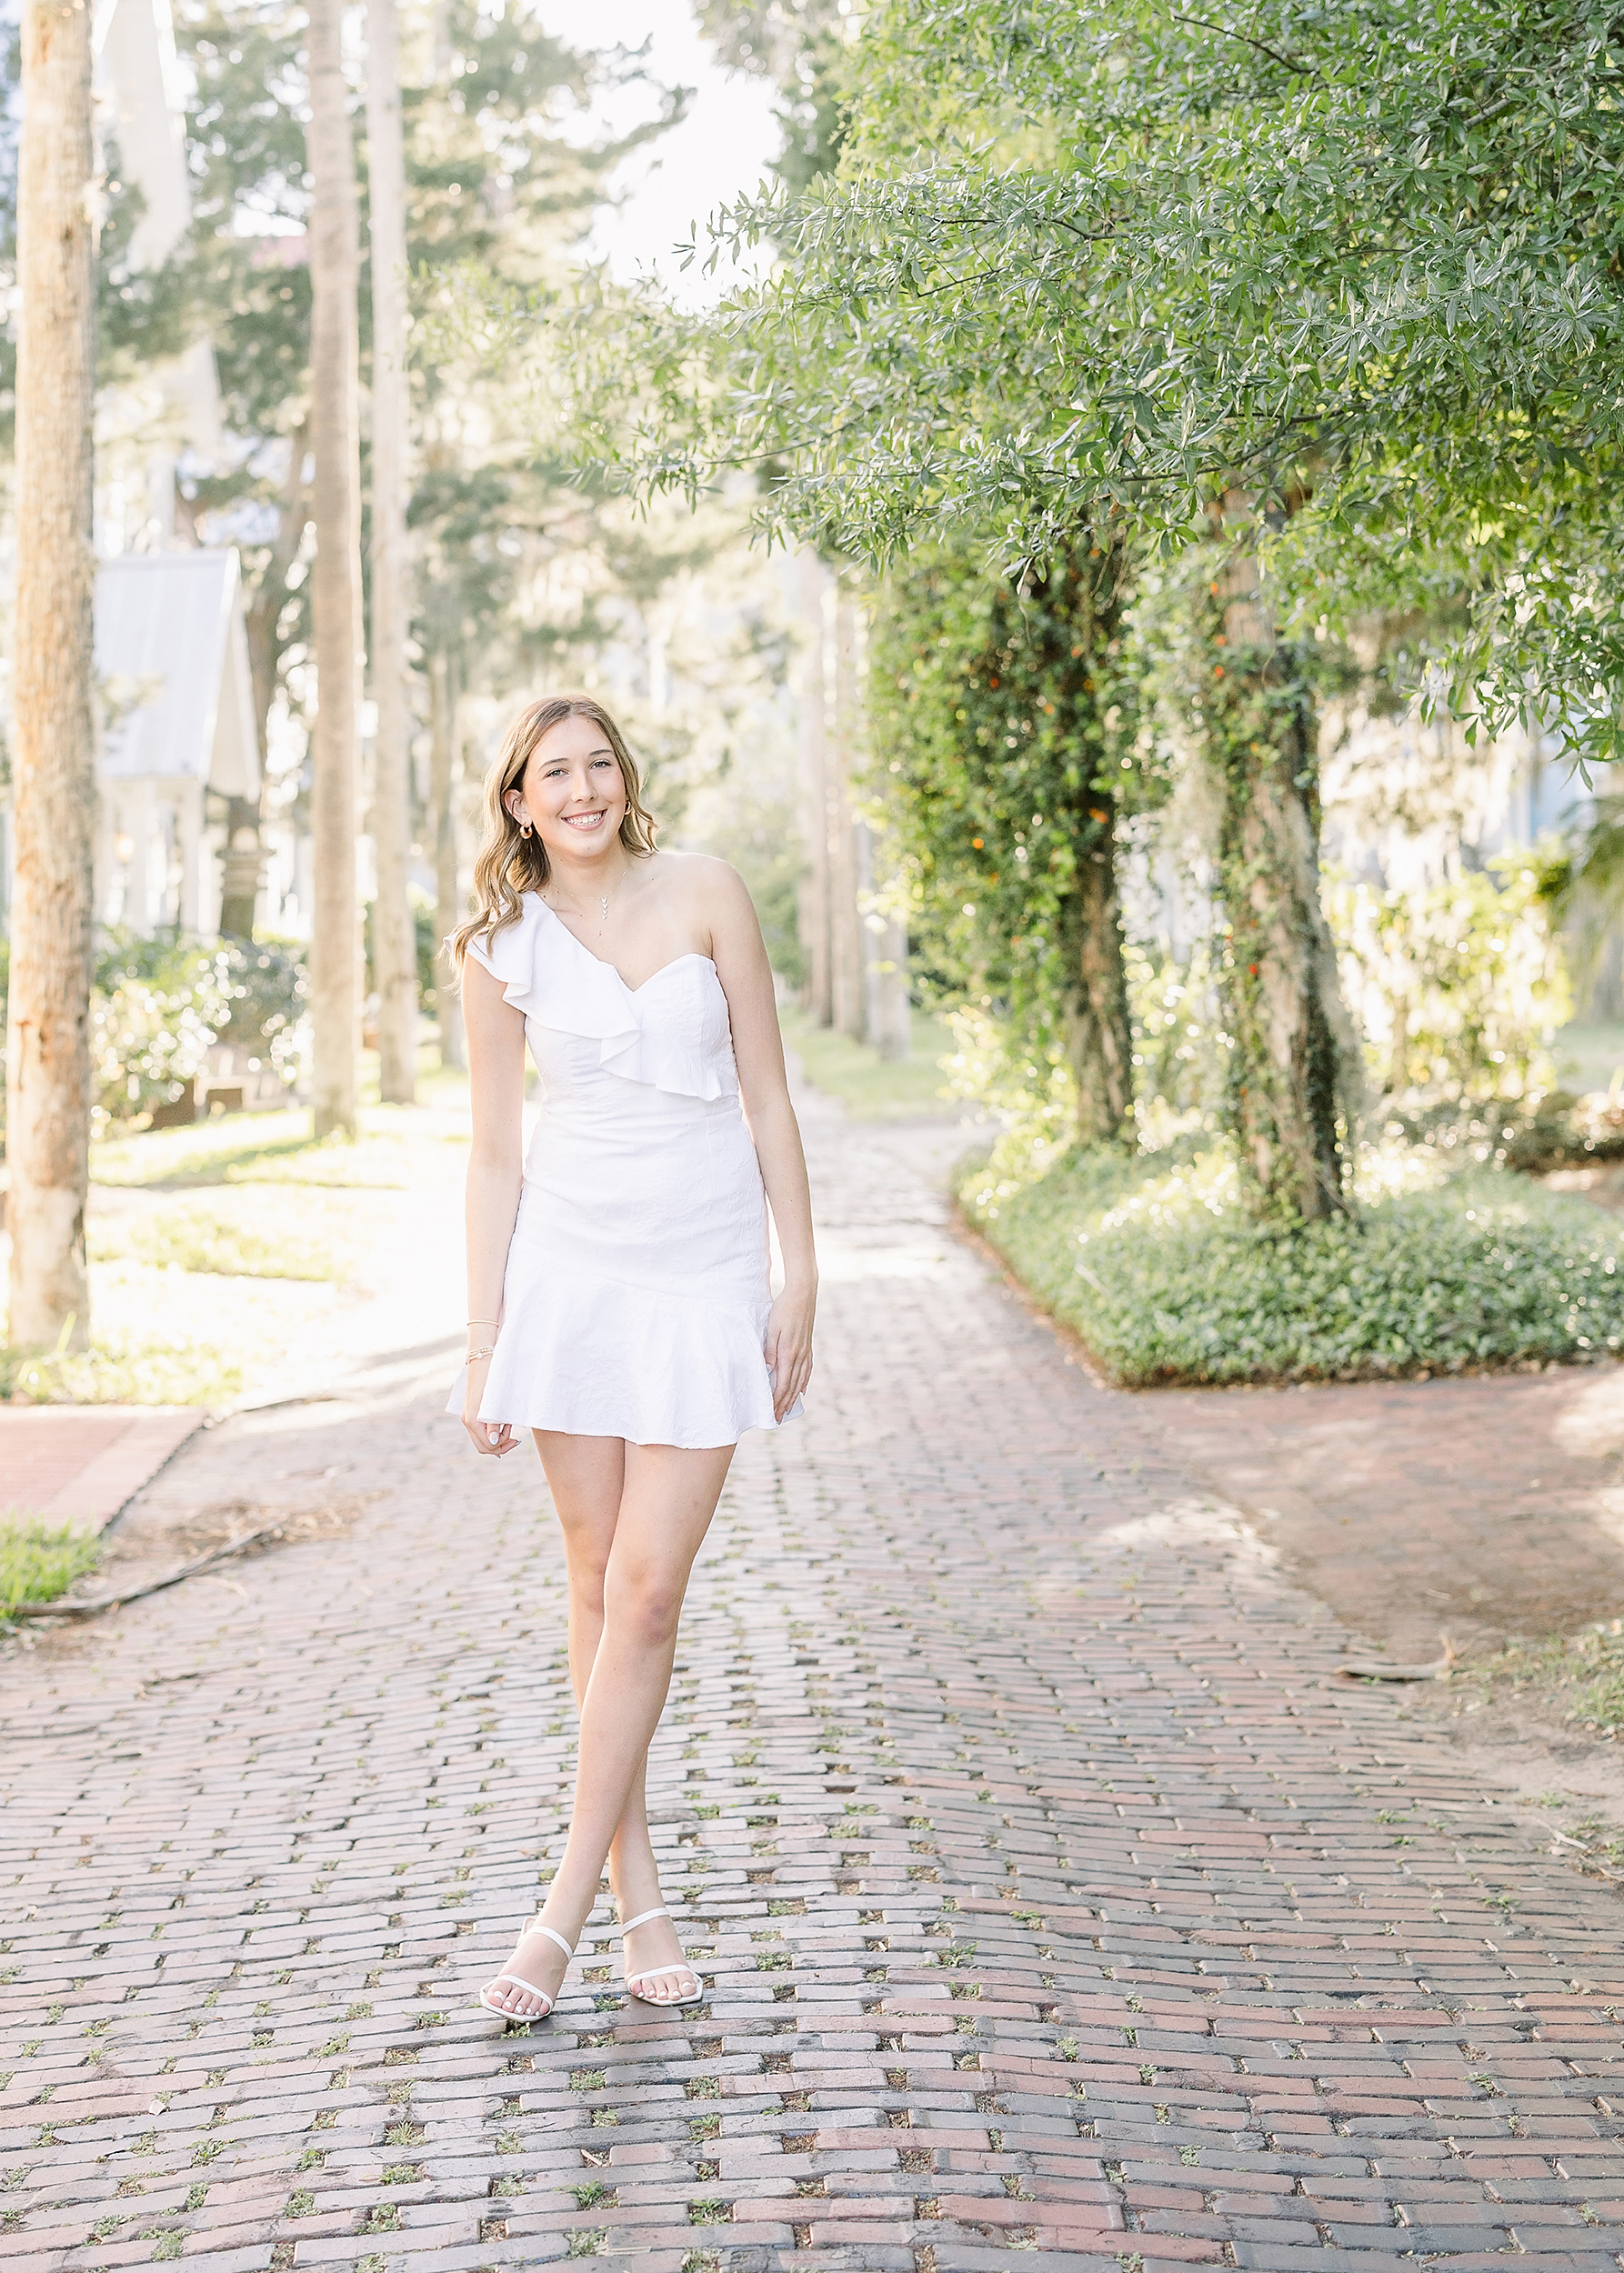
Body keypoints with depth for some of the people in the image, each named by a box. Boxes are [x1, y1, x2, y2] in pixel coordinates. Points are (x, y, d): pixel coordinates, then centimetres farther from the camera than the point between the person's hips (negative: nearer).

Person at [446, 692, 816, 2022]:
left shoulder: (704, 894, -2)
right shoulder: (502, 950, 2)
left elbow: (768, 1099, 0)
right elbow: (495, 1156, 4)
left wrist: (801, 1284, -3)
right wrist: (484, 1345, 0)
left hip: (703, 1271, -1)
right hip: (570, 1264, 1)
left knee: (647, 1592, -6)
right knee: (599, 1580, 6)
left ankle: (566, 1907, 1)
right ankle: (637, 1888, 18)